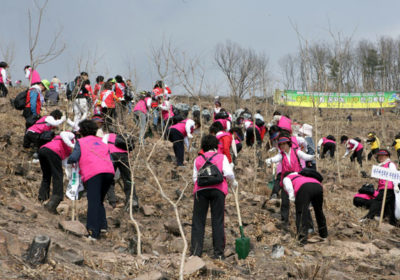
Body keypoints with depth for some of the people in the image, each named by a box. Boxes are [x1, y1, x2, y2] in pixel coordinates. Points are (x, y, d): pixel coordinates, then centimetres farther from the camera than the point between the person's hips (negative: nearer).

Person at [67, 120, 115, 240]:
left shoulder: (81, 142, 15)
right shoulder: (102, 143, 31)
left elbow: (73, 158, 3)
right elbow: (110, 159, 22)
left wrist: (70, 161, 23)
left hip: (93, 173, -5)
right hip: (109, 171, 5)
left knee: (93, 202, -8)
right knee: (99, 200, 21)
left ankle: (94, 232, -15)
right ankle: (102, 225, 11)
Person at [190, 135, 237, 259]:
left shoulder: (198, 159, 16)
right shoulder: (222, 157, 10)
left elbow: (195, 178, 13)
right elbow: (228, 173, -1)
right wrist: (233, 182, 16)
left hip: (200, 190, 1)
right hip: (218, 190, -1)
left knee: (198, 221, 5)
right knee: (217, 221, 3)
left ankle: (196, 250, 0)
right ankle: (219, 252, 3)